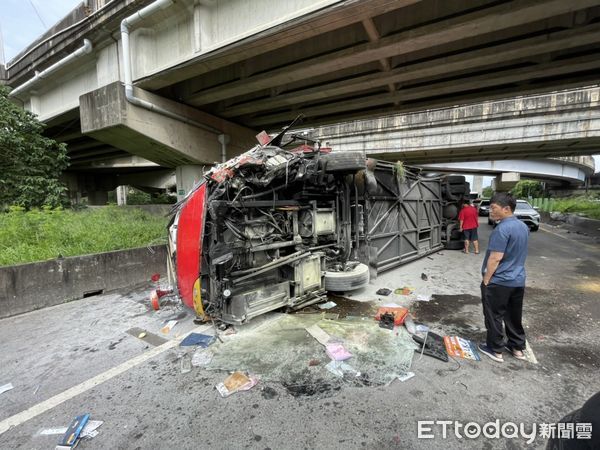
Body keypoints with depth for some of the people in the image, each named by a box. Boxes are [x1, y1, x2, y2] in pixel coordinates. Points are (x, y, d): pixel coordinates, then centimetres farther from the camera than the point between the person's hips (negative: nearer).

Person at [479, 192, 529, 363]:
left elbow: (495, 258, -23)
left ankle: (495, 350, 17)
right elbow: (518, 254, 16)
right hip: (518, 280, 9)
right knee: (514, 315, 19)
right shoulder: (523, 226, 7)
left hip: (499, 282, -8)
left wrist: (486, 280, -15)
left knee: (494, 316, 6)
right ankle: (517, 347, 31)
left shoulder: (502, 229, -22)